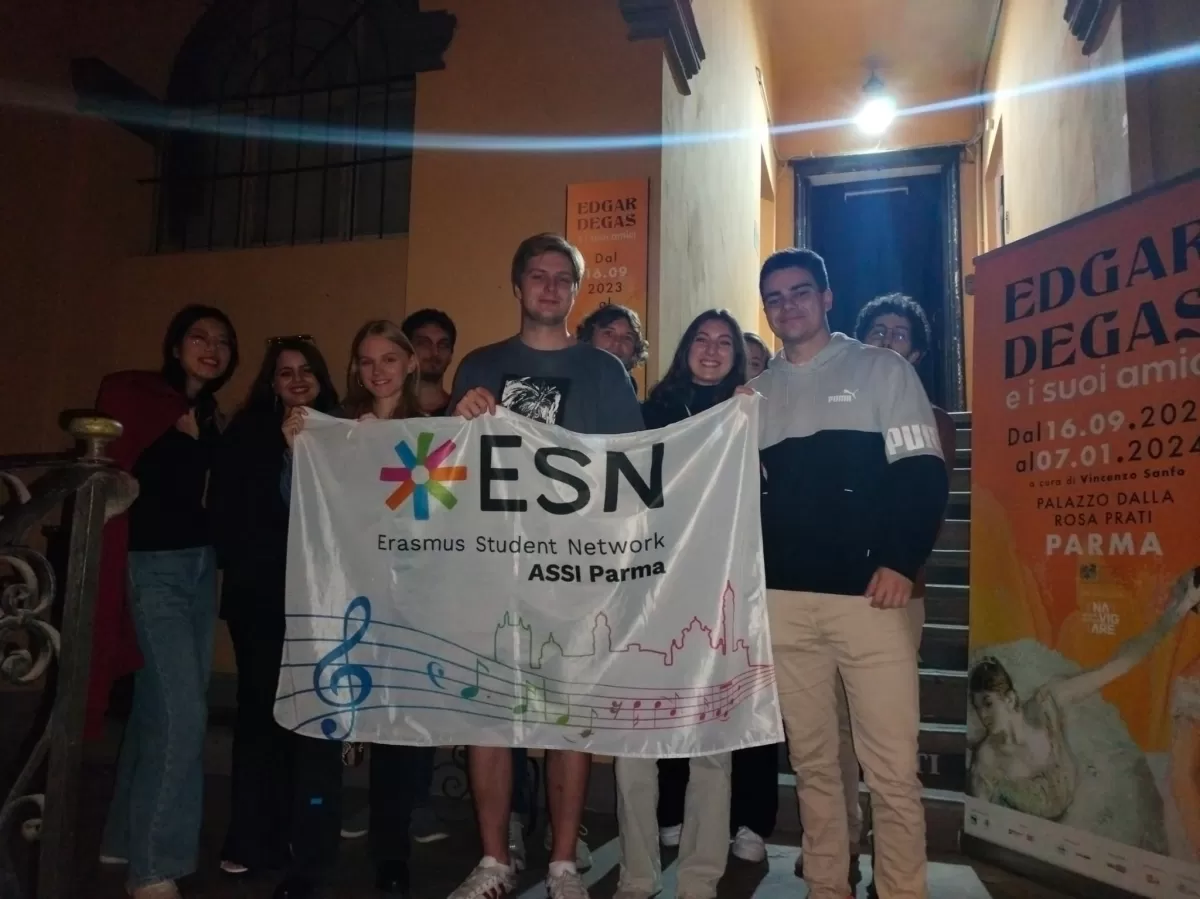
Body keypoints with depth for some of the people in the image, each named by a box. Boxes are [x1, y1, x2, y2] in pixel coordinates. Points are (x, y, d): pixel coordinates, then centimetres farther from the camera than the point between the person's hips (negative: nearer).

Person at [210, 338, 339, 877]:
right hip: (261, 591, -1)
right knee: (260, 705, 0)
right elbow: (224, 511, 0)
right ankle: (252, 839, 9)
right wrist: (242, 566, -9)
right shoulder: (247, 433, 7)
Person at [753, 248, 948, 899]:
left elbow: (923, 474, -3)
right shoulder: (757, 391, 15)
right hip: (783, 602, 4)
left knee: (891, 766, -2)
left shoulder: (883, 371, 5)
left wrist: (901, 562, -13)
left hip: (869, 594, -3)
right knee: (811, 761, 12)